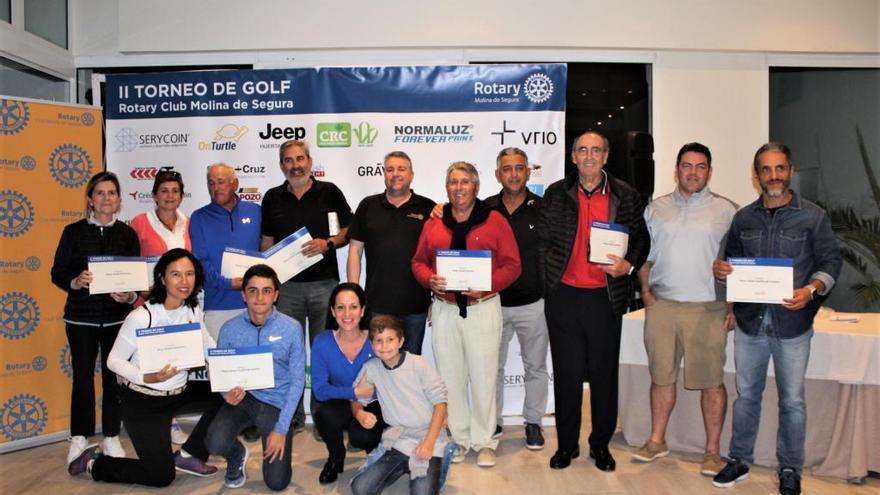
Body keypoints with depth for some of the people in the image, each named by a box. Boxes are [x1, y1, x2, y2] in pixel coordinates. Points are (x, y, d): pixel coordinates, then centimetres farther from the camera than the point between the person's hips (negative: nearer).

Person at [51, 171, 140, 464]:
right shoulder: (73, 231, 2)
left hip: (117, 317, 1)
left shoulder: (127, 234, 5)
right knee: (83, 377, 5)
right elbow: (58, 273, 1)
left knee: (114, 377, 6)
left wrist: (130, 296, -16)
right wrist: (75, 282, -19)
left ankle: (111, 437, 19)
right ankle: (79, 437, 21)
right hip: (81, 317, -1)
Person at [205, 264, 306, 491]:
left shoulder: (291, 329, -12)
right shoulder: (230, 329, -6)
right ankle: (238, 455, 11)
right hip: (242, 397, 2)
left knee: (277, 483, -4)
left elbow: (297, 381, -8)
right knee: (215, 444, -28)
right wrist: (226, 392, -20)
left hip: (277, 403, -1)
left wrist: (281, 429, -12)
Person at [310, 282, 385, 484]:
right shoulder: (323, 343, -13)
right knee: (324, 413, -33)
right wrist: (354, 392, -27)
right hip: (340, 405, 1)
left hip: (372, 406, -1)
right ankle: (335, 459, 3)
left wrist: (359, 408, -26)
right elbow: (319, 388, -14)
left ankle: (376, 454, 10)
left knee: (360, 435, -32)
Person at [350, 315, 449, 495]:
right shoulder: (371, 368, 1)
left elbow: (440, 402, -7)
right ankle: (402, 467, 12)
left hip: (428, 435, -3)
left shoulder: (419, 364, -8)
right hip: (397, 439, 3)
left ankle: (434, 466, 10)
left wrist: (429, 441, -15)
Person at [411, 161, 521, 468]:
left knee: (483, 376, 2)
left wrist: (487, 285, -18)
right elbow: (418, 261, 11)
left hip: (483, 308, -3)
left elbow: (512, 265, -3)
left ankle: (484, 442, 17)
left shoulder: (495, 221, 1)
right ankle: (458, 439, 24)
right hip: (444, 309, 3)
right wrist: (429, 279, -10)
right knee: (450, 376, 10)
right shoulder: (433, 224, 10)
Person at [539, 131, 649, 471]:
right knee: (566, 373, 8)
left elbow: (641, 239, 10)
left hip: (605, 298, 0)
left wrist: (629, 265, -9)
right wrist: (547, 286, 2)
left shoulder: (626, 196, 5)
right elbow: (543, 243, 7)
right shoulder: (556, 194, 6)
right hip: (564, 297, 1)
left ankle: (601, 444, 25)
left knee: (605, 374, 8)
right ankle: (566, 444, 22)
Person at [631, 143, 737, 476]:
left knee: (712, 381, 2)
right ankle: (657, 441, 25)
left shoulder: (726, 211, 3)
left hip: (708, 309, -2)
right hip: (661, 306, 3)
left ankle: (712, 450, 16)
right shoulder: (656, 209, 10)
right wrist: (646, 292, 4)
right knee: (661, 376, 11)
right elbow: (644, 255, 15)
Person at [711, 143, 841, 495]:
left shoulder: (813, 216, -1)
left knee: (792, 400, 8)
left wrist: (812, 290, -19)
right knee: (746, 395, 13)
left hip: (792, 324, -2)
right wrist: (721, 269, -8)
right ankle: (739, 461, 26)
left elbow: (831, 262, -1)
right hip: (750, 321, 3)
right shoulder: (743, 218, 8)